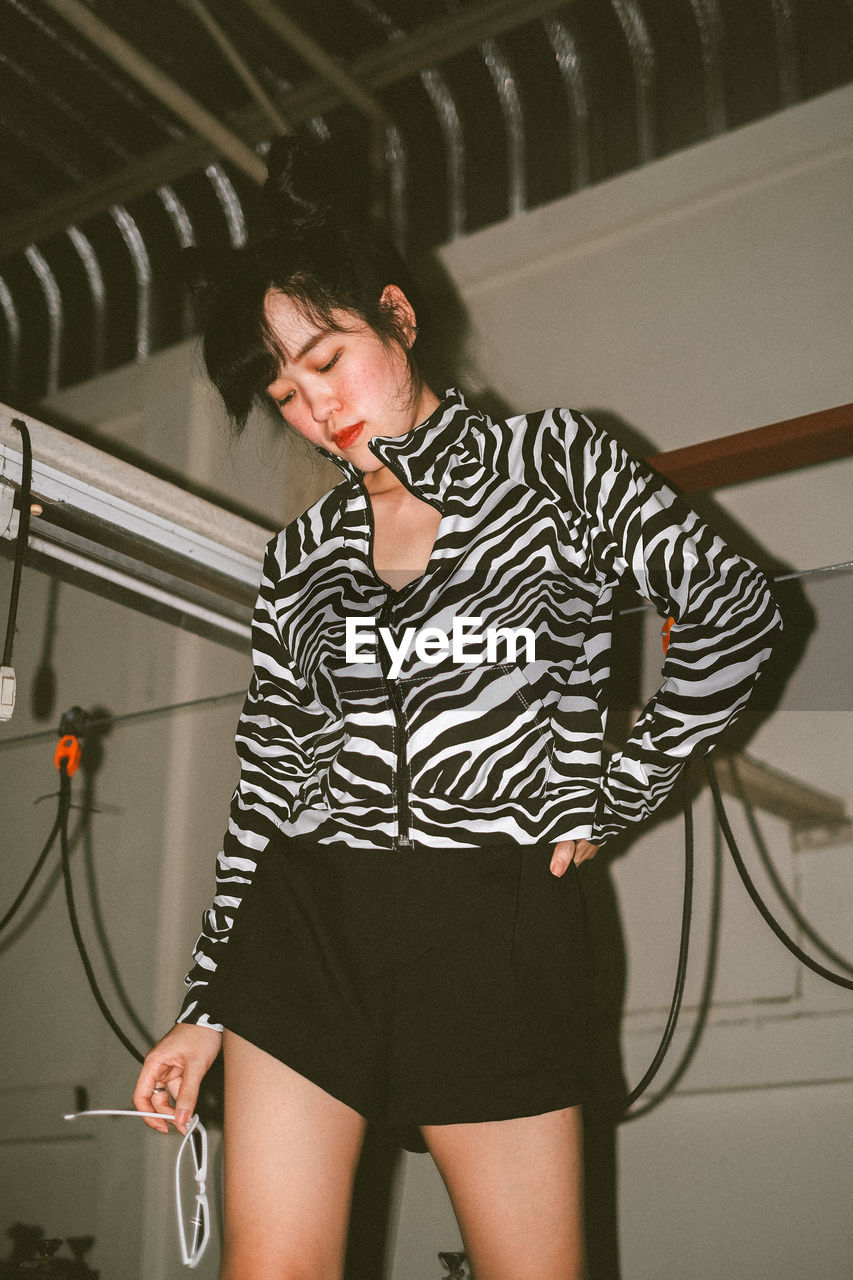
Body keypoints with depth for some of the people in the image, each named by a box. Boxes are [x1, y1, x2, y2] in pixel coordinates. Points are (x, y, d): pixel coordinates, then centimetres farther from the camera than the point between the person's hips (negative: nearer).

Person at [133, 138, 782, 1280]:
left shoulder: (552, 462, 2)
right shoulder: (301, 553, 12)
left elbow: (735, 613, 1)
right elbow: (268, 775, 12)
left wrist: (620, 792, -1)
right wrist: (204, 1007, 11)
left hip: (496, 928, -3)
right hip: (303, 923, 3)